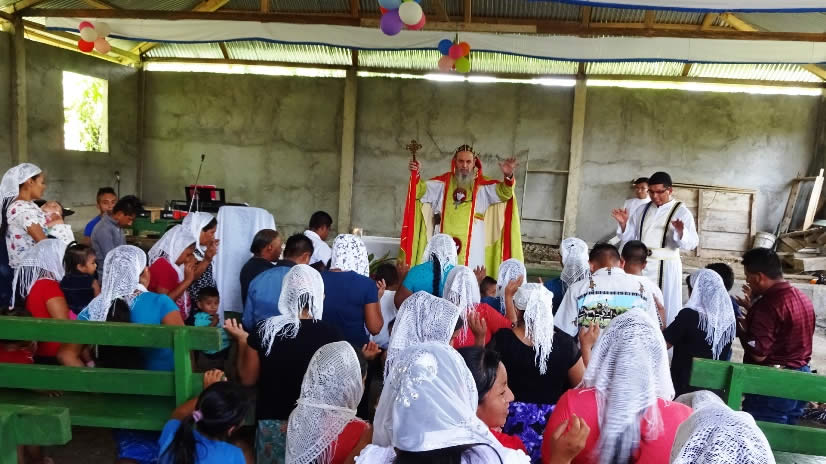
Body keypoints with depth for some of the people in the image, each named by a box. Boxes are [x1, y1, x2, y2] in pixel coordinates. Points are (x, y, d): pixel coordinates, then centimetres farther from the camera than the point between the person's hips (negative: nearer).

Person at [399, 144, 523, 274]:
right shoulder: (444, 182, 8)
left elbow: (503, 192, -12)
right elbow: (420, 191, 8)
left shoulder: (483, 184, 1)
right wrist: (415, 176, -11)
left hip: (472, 244, -2)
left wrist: (508, 176, -32)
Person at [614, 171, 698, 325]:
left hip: (665, 268, -4)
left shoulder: (681, 212, -2)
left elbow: (691, 243, -11)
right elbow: (628, 238, 11)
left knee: (664, 309, 0)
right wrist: (623, 224, -7)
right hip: (640, 265, 4)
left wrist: (680, 231, -31)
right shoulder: (642, 210, 10)